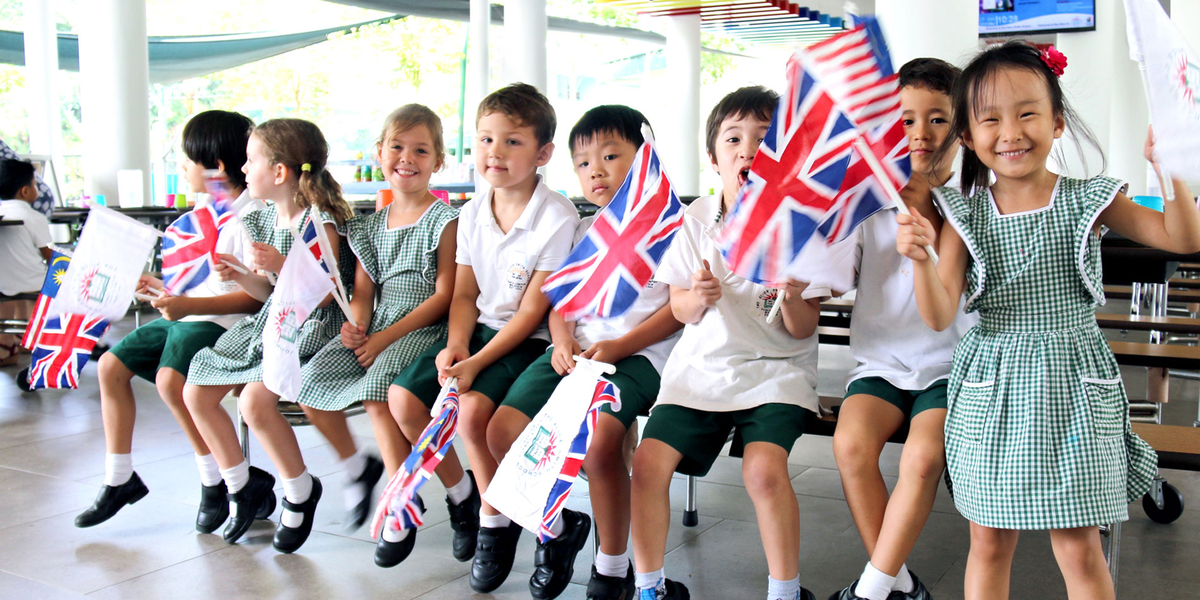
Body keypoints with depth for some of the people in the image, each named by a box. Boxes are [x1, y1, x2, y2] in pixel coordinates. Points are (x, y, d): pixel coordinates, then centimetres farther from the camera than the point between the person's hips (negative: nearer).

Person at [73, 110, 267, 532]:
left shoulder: (252, 217, -16)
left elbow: (258, 295, -22)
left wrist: (189, 305, -26)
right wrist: (165, 288, 17)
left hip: (224, 321, -10)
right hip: (186, 314, 10)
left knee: (170, 378, -30)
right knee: (111, 364, 5)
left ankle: (215, 481, -12)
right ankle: (119, 478, 15)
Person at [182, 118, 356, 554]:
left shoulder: (320, 224, -15)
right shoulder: (265, 220, 10)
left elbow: (323, 295, -20)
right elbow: (272, 294, 16)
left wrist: (283, 267, -32)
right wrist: (240, 277, -2)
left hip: (312, 327, -9)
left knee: (254, 399, -29)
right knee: (196, 393, 1)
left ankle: (300, 491, -5)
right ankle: (244, 485, 17)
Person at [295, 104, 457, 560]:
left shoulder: (444, 221, -3)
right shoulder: (372, 225, 17)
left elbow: (444, 296, -10)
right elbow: (363, 290, 13)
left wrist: (386, 336, -15)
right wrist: (356, 324, -11)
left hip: (421, 331, -7)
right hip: (375, 329, 7)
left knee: (378, 396, -30)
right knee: (310, 390, -8)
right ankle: (357, 467, 17)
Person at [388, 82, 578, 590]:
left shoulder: (557, 219, -15)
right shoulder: (472, 212, 5)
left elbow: (532, 311, -15)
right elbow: (465, 293, 8)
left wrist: (477, 362, -20)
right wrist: (455, 345, -11)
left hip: (529, 341, -6)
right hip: (480, 329, 7)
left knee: (473, 407, -29)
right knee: (403, 397, -10)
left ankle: (496, 519, -3)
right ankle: (460, 492, 14)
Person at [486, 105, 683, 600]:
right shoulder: (583, 232, 22)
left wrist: (619, 347, -14)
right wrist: (562, 340, -4)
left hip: (637, 354, -6)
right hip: (575, 351, 6)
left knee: (598, 438, -33)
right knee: (503, 431, -14)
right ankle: (558, 525, 13)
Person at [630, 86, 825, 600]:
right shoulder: (697, 219, 3)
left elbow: (802, 330, -3)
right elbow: (679, 308, 8)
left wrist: (793, 299, -25)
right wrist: (697, 297, -15)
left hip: (775, 369, -3)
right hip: (702, 365, 3)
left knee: (764, 468, -26)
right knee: (648, 462, -12)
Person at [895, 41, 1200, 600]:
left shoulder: (1086, 202, -2)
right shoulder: (963, 216, -1)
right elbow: (940, 315, -9)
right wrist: (921, 259, -27)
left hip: (1072, 387, 0)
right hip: (991, 390, 1)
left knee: (1079, 547, 5)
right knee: (989, 540, 11)